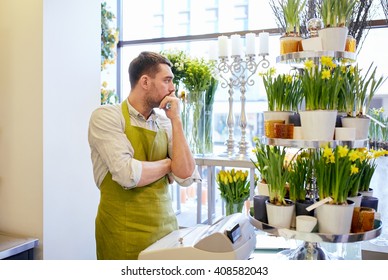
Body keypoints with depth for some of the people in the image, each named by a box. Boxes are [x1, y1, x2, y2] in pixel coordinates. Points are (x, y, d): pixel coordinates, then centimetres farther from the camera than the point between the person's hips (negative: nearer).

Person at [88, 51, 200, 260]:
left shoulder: (165, 123, 5)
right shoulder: (105, 116, -10)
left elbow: (185, 177, -5)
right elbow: (128, 175, -23)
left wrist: (175, 119, -7)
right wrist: (168, 164, -6)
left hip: (165, 227, 5)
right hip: (124, 233, -5)